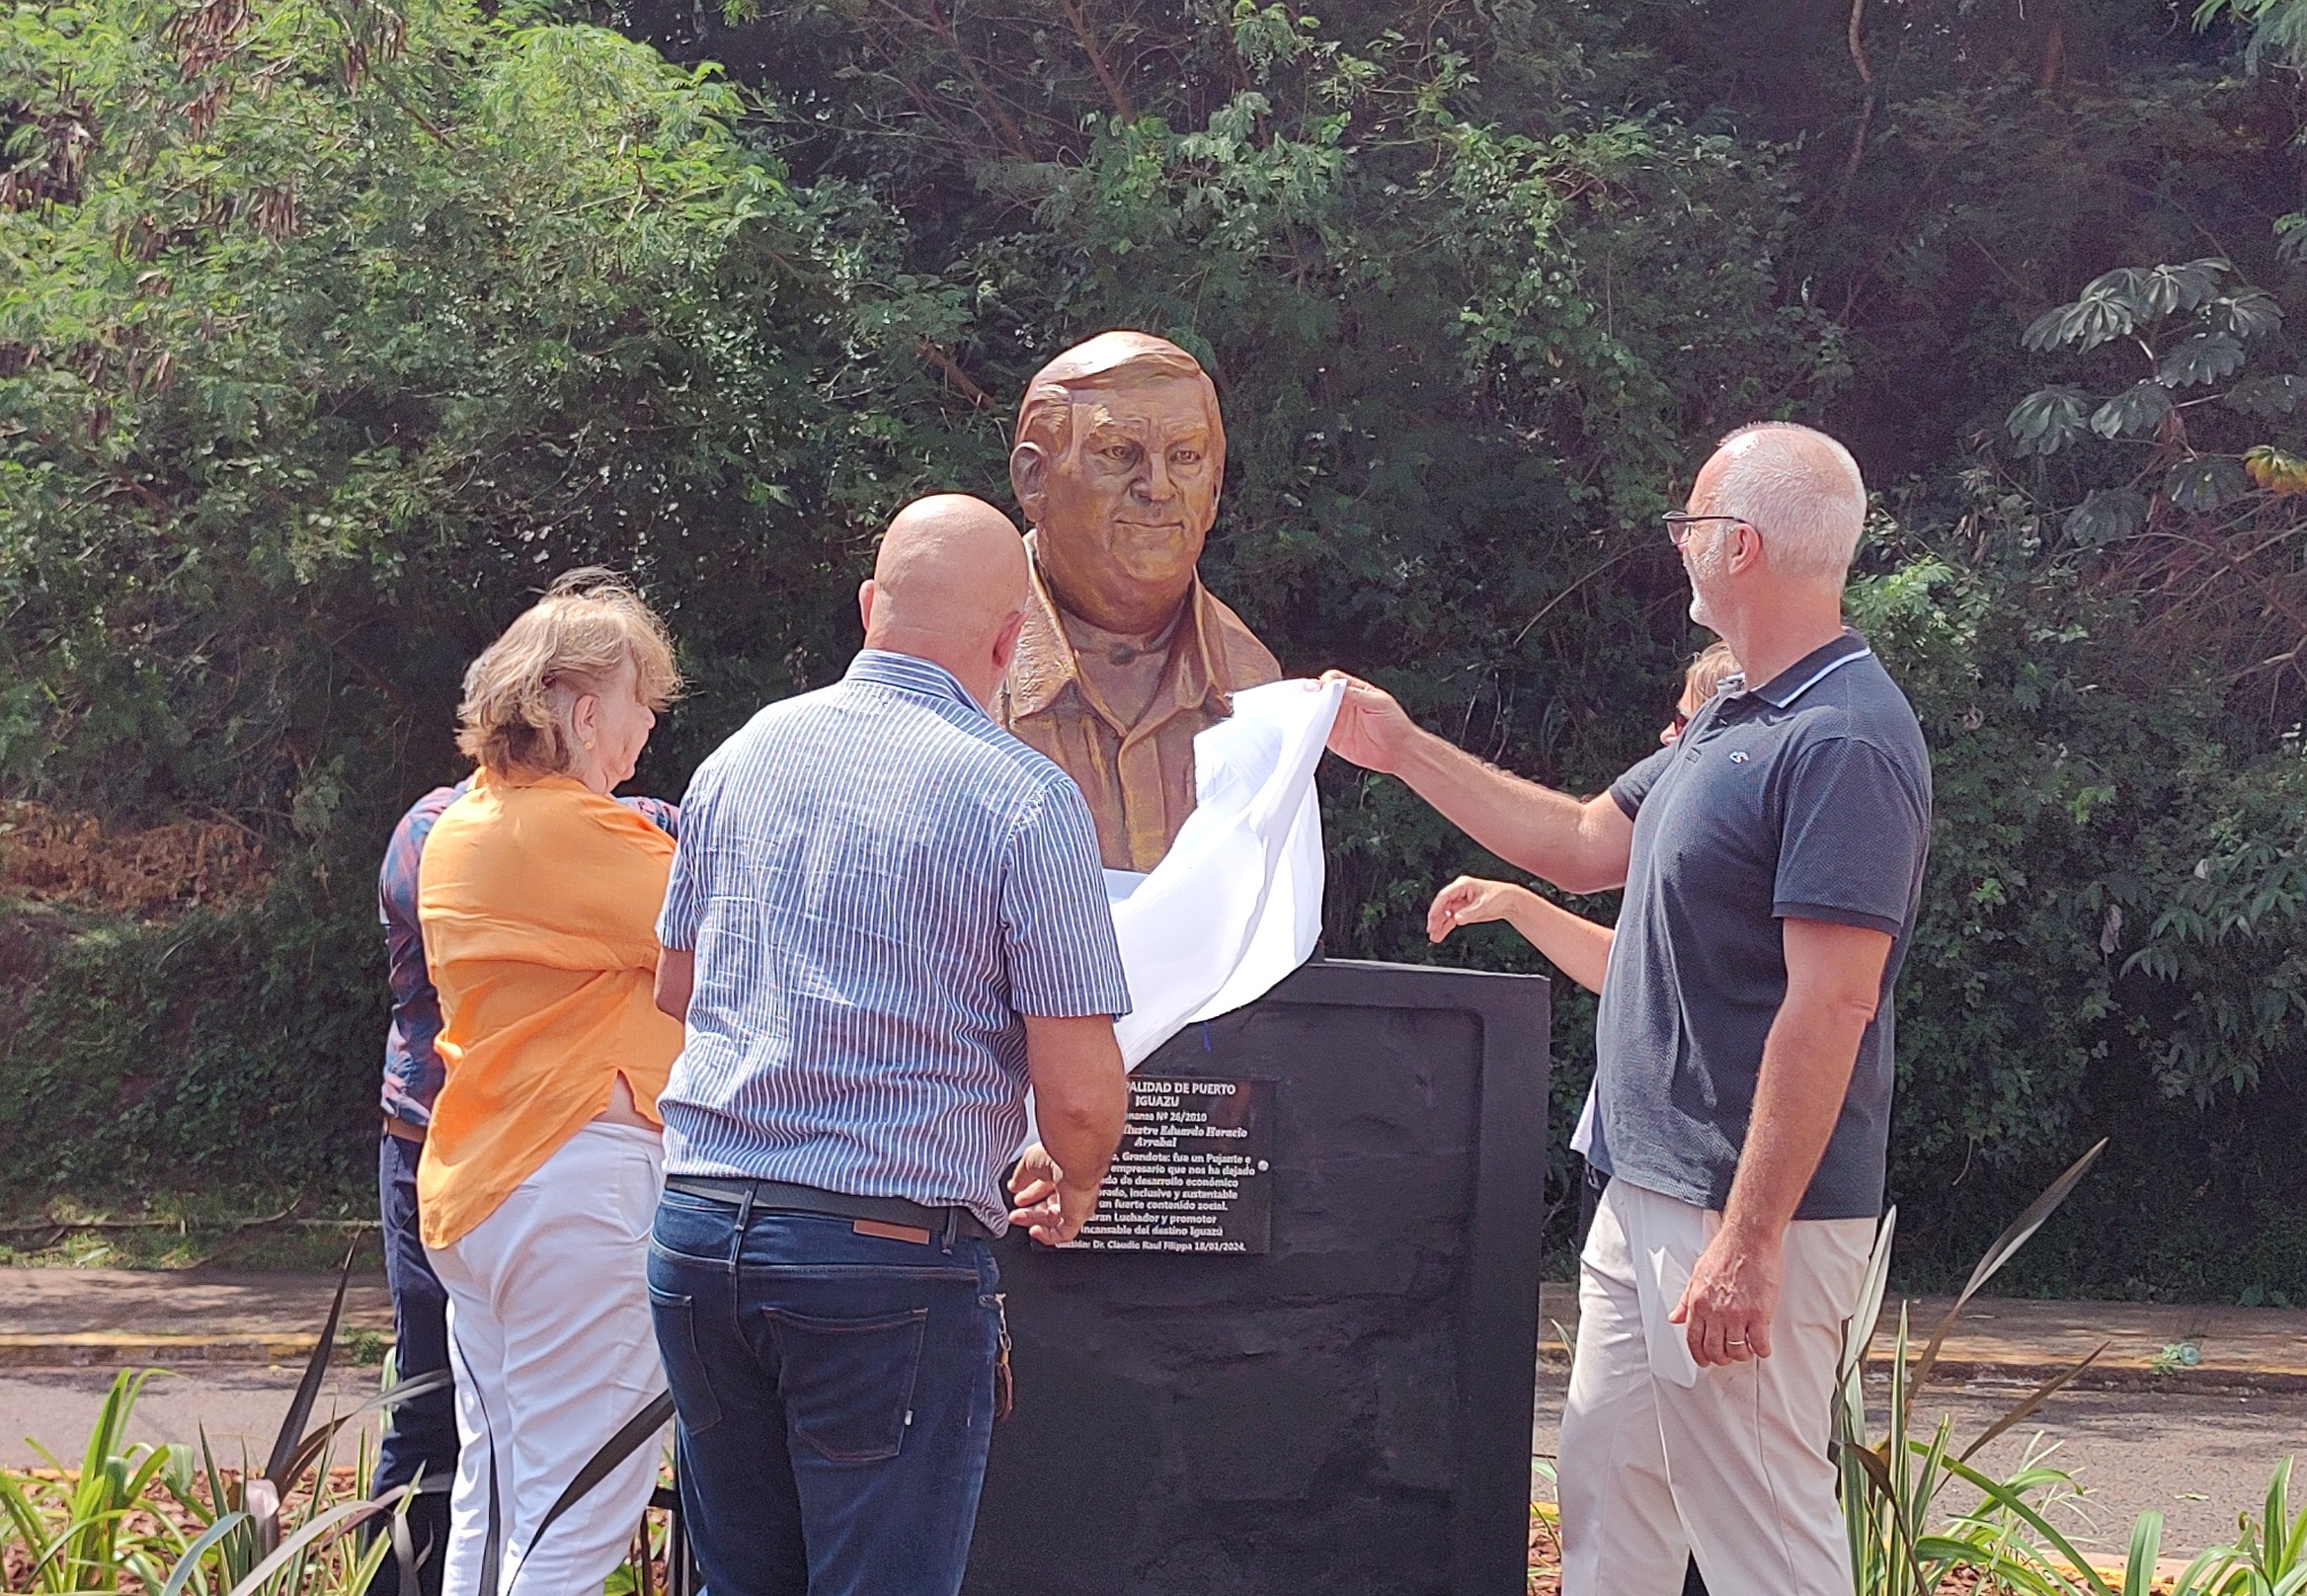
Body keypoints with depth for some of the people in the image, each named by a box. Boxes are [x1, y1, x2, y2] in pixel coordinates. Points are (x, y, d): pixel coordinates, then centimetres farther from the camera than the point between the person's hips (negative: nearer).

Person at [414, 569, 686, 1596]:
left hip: (471, 1183, 10)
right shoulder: (575, 833, -14)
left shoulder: (458, 828, 14)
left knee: (494, 1493, 15)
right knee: (585, 1498, -7)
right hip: (579, 1173, -10)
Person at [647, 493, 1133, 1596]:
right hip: (889, 1251, -6)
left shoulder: (740, 757, 10)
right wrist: (1072, 1182, 12)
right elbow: (1080, 1094, -10)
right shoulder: (1025, 802, -8)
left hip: (698, 1228, 6)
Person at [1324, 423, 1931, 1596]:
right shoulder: (1736, 721, 14)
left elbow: (1832, 1004, -24)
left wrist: (1750, 1240, -26)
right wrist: (1404, 751, 28)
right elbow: (1587, 844, 28)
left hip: (1743, 1216, -10)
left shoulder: (1842, 742, -19)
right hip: (1646, 1194, 11)